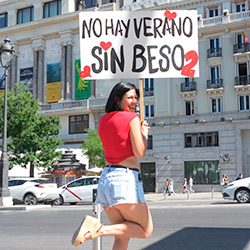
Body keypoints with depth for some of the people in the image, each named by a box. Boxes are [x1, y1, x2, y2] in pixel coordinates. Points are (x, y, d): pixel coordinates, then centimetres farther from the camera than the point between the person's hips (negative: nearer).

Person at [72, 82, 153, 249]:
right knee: (146, 230, 4)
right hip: (126, 178, -8)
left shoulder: (104, 121, 15)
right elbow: (140, 152, -14)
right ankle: (98, 229, -13)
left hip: (106, 177, 8)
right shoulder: (132, 119, -7)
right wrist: (144, 133, 3)